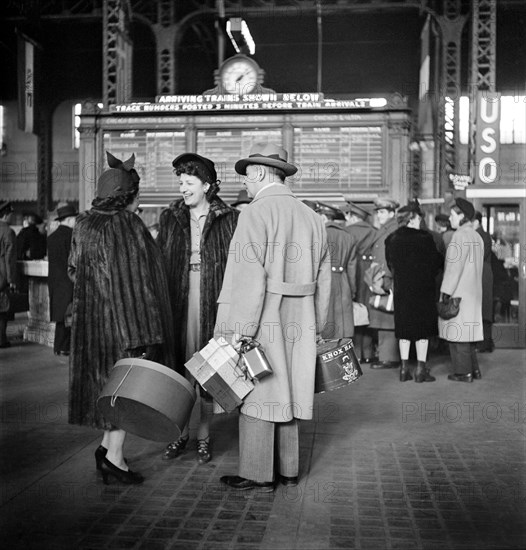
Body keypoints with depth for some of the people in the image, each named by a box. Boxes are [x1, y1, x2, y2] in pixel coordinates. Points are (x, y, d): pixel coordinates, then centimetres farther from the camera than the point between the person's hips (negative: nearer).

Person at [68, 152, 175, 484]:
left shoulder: (86, 224, 7)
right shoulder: (128, 226, -18)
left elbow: (74, 269, 15)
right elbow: (134, 283, -22)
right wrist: (142, 334, -21)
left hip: (94, 318, 9)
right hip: (128, 319, -8)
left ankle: (107, 447, 24)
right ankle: (114, 455, 7)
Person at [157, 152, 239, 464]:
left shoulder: (229, 220, 1)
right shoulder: (170, 219, 9)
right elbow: (159, 262, 10)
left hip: (213, 301, -2)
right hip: (177, 301, 3)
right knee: (177, 366, 5)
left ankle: (204, 436, 18)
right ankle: (181, 432, 21)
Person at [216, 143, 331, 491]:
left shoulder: (256, 213, -12)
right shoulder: (311, 217, 11)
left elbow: (250, 277, -19)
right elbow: (323, 279, 13)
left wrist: (239, 330, -16)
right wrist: (316, 327, 20)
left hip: (262, 319, -7)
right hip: (297, 322, 7)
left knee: (258, 393, 3)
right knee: (285, 392, 16)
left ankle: (258, 474, 12)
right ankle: (288, 468, 26)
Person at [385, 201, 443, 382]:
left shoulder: (391, 239, 0)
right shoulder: (424, 238, -13)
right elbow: (436, 262, -4)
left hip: (401, 289, 4)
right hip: (423, 288, -4)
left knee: (404, 328, 11)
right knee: (423, 327, 5)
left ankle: (404, 368, 14)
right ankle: (421, 369, 6)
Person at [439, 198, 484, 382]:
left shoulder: (460, 235, -14)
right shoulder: (477, 237, 12)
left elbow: (454, 265, -18)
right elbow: (476, 265, 13)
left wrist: (446, 291, -15)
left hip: (458, 291, -9)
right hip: (473, 291, 9)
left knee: (457, 330, -2)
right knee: (467, 330, 15)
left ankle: (463, 372, 2)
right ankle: (474, 369, 19)